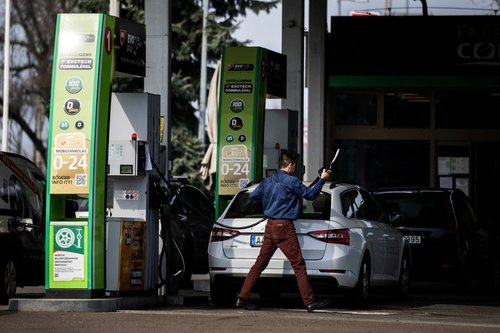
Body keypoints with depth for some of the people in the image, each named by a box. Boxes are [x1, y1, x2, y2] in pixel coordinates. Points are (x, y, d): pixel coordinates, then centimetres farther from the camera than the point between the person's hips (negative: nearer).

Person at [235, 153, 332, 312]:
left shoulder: (268, 181, 11)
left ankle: (242, 298, 6)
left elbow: (253, 196, 16)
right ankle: (310, 301, -5)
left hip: (270, 226, 7)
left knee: (259, 264, 9)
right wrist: (322, 179, 8)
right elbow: (311, 194, -4)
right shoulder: (291, 181, -9)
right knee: (298, 265, -4)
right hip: (284, 226, -7)